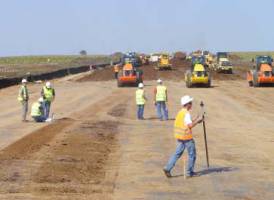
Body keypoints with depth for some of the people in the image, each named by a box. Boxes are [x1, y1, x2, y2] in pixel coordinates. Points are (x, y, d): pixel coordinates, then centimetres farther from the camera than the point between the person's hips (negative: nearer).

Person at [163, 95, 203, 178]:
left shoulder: (180, 112, 11)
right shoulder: (186, 114, -16)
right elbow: (190, 125, -24)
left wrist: (196, 120, 14)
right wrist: (198, 120, -13)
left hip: (179, 136, 8)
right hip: (187, 137, -8)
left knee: (178, 153, 11)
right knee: (192, 154, 5)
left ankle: (167, 168, 1)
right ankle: (189, 172, 9)